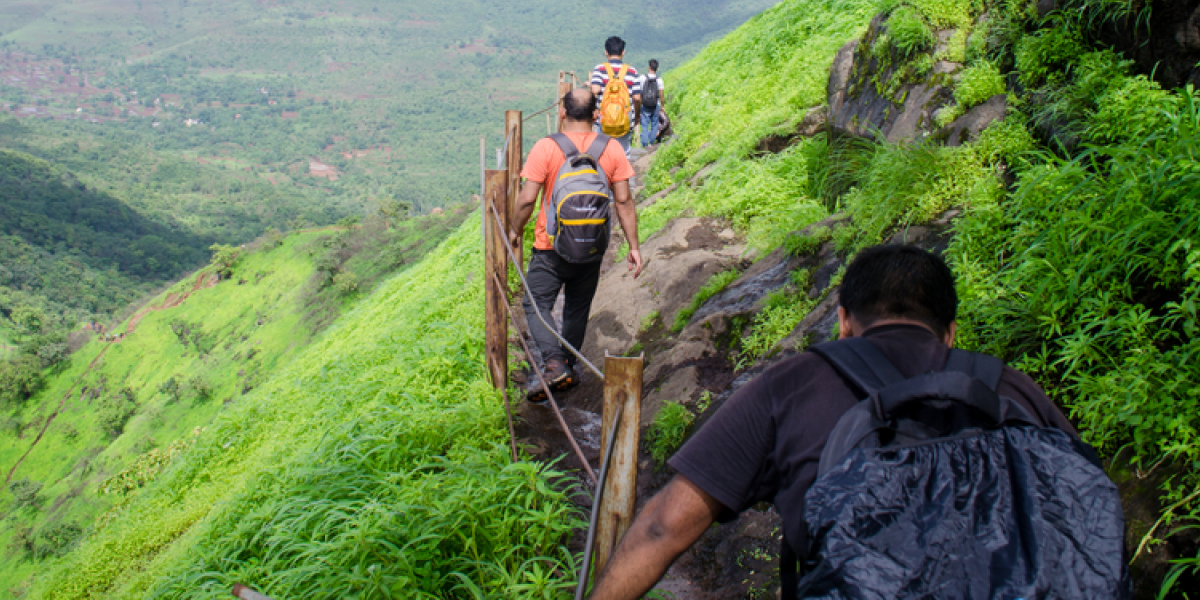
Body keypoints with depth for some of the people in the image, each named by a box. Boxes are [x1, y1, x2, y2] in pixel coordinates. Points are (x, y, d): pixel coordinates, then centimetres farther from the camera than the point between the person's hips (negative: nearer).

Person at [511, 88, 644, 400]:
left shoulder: (546, 148, -12)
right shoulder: (612, 148, -3)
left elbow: (527, 199, -13)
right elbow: (623, 201, -2)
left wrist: (516, 231, 5)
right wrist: (634, 246, 3)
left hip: (551, 247, -4)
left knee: (536, 306, 5)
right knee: (578, 310, 19)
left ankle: (554, 362, -15)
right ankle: (569, 368, 29)